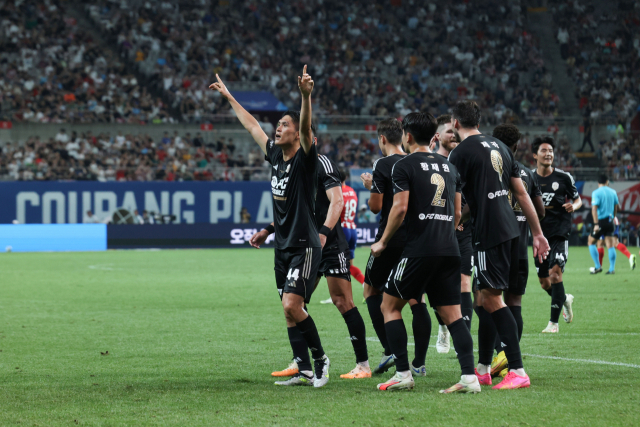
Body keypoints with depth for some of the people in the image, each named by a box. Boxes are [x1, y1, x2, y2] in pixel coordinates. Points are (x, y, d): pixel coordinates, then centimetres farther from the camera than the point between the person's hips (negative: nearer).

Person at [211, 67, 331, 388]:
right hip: (282, 247, 8)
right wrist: (229, 98, 31)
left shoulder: (305, 159, -10)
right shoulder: (275, 156, 9)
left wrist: (306, 96, -46)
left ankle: (320, 357, 0)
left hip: (304, 247, -8)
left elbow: (307, 127, -29)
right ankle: (305, 372, 9)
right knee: (289, 312, 6)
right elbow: (252, 126, 22)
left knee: (292, 306, -17)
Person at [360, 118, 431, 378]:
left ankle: (389, 351, -1)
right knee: (416, 299, 6)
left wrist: (370, 187, 9)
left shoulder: (383, 165, -10)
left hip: (391, 238, -5)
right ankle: (419, 363, 2)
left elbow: (376, 206, -11)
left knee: (371, 290, 11)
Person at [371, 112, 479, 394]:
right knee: (452, 314, 5)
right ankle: (469, 376, -8)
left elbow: (400, 208, -12)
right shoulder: (448, 166, 16)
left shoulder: (404, 165, -3)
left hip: (419, 251, -6)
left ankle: (403, 374, 0)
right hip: (450, 250, 6)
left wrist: (383, 242, -1)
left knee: (390, 305, 7)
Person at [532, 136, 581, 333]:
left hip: (560, 232, -3)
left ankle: (553, 322, -12)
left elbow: (578, 199, 9)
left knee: (555, 273, -19)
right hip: (540, 234, 3)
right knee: (544, 282, 7)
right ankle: (565, 299, 40)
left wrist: (573, 206, -13)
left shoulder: (564, 177, -1)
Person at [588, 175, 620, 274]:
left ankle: (598, 267, 4)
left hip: (601, 221, -5)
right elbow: (616, 208, 18)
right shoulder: (613, 192, 9)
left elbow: (594, 209, -17)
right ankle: (612, 269, 1)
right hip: (610, 221, 5)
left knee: (591, 242, 10)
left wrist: (596, 224, -20)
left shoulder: (596, 193, -8)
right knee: (610, 245, 5)